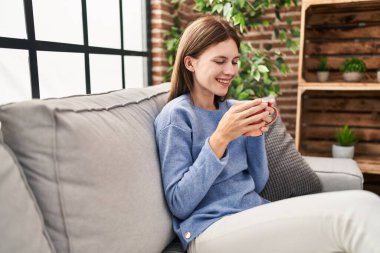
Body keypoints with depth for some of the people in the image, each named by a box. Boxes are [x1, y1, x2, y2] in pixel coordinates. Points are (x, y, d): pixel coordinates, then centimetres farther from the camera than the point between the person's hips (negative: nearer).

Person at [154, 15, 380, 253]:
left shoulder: (231, 109, 10)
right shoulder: (176, 114, -8)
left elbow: (258, 184, 11)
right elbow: (179, 204, -13)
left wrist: (256, 134, -6)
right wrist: (220, 138, -21)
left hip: (255, 213, 6)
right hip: (210, 230, -6)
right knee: (361, 207, -21)